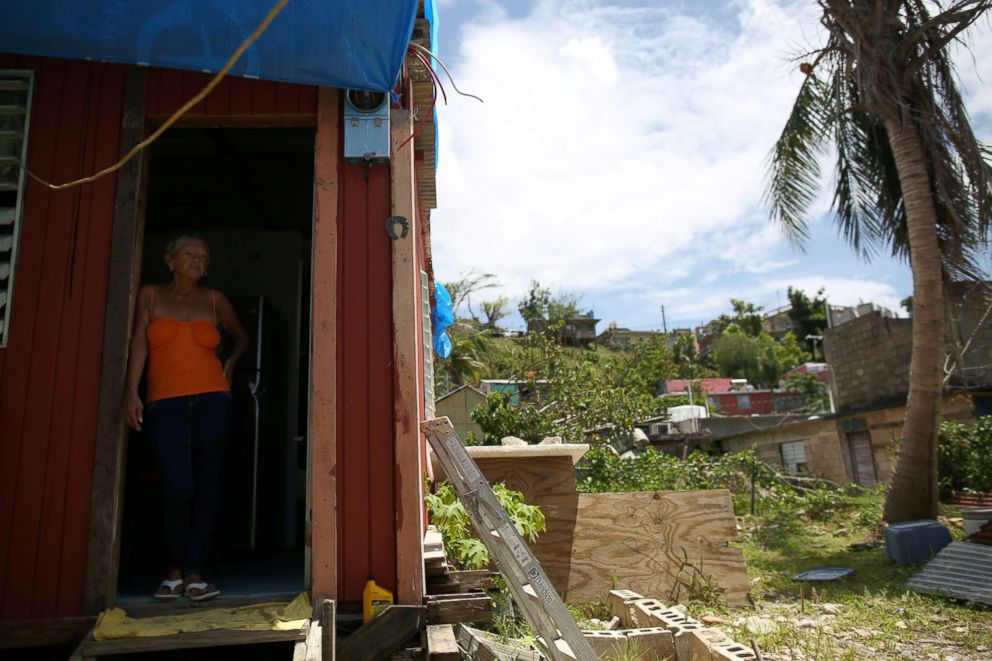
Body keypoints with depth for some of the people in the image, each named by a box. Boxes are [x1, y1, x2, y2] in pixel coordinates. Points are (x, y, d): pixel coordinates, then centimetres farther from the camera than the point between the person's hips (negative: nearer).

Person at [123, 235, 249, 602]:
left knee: (207, 484, -1)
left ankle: (193, 573, 7)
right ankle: (174, 571, 8)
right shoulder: (150, 295, 11)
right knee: (179, 486, -13)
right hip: (165, 402, -2)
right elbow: (138, 342, 0)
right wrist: (131, 392, -10)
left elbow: (242, 335, 28)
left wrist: (232, 362, 10)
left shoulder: (213, 299, 13)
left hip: (212, 398, 2)